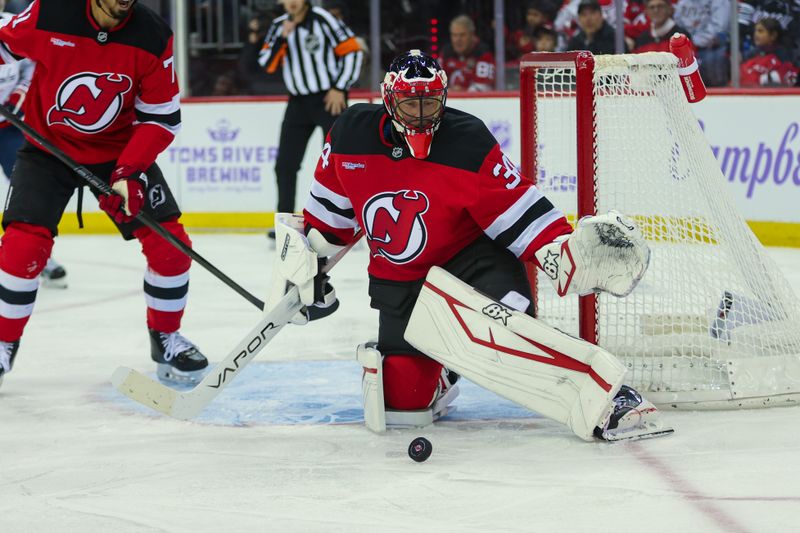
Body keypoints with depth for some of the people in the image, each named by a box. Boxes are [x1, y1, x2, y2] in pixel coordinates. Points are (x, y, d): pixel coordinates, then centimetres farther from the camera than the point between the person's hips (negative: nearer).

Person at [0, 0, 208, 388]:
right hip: (49, 147, -1)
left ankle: (165, 338, 16)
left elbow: (161, 117, -11)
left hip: (121, 150, 2)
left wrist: (130, 171, -21)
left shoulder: (153, 37, -17)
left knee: (169, 242, -7)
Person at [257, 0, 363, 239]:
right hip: (298, 102, 6)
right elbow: (267, 65, 0)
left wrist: (340, 88, -12)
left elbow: (352, 51, -9)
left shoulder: (322, 19, -10)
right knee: (285, 164, 3)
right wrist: (282, 37, -13)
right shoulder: (279, 26, 6)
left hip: (330, 98, -6)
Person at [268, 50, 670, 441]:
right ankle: (437, 372, 25)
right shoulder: (351, 135, -8)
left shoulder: (468, 142, -18)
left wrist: (566, 252, -29)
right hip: (399, 281, 3)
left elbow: (516, 209, -17)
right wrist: (303, 257, 12)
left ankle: (601, 393, -27)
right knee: (403, 398, -9)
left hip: (471, 256, -3)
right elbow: (332, 203, 10)